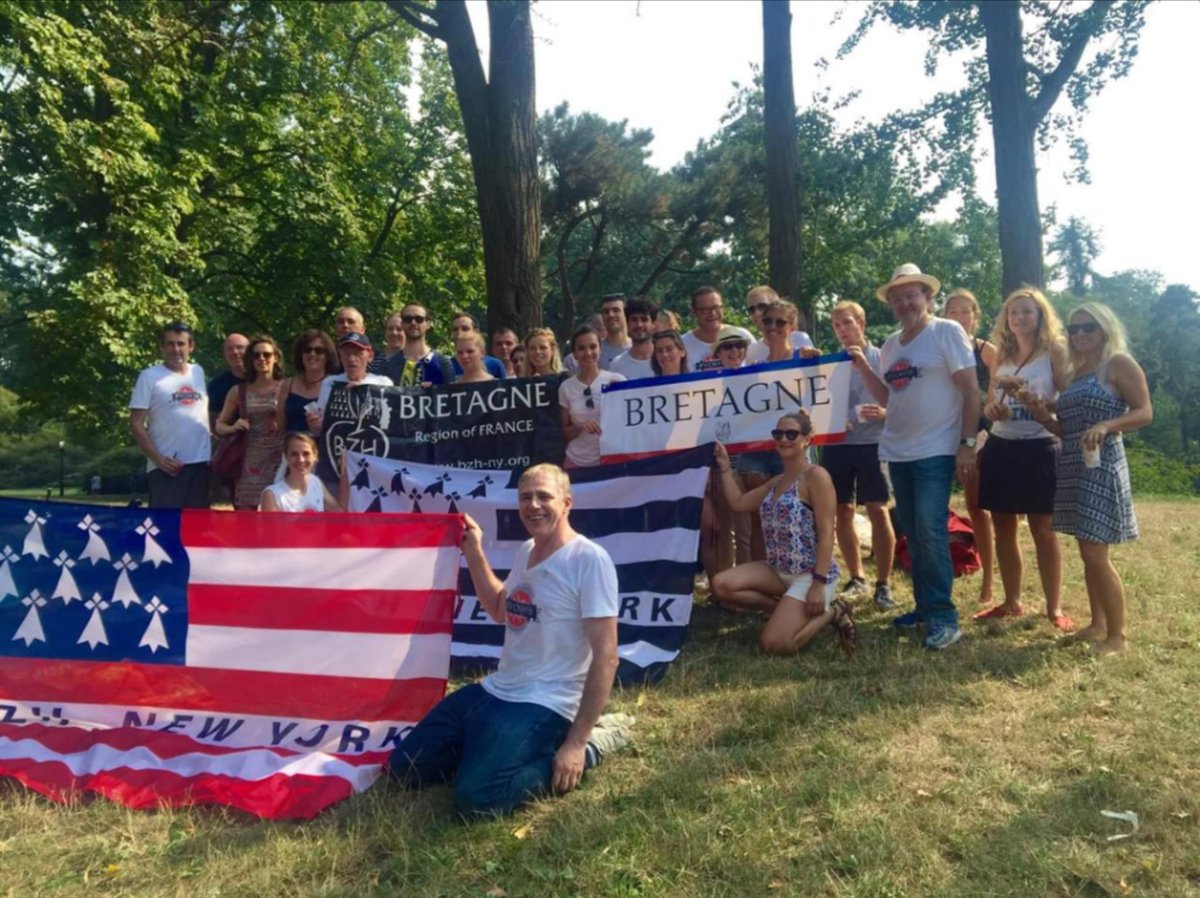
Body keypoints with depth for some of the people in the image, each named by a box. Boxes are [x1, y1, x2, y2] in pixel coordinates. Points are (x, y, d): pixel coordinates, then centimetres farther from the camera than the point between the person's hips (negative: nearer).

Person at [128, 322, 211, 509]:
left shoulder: (199, 373, 12)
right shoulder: (149, 376, -2)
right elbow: (136, 424, -5)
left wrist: (213, 449, 8)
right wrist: (157, 458, -15)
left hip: (201, 463, 5)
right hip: (167, 467, -5)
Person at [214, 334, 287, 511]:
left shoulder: (285, 388, 2)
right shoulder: (238, 392, 10)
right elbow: (219, 425, 14)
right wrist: (233, 428, -5)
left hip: (278, 460, -2)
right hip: (248, 462, 2)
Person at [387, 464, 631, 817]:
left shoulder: (589, 559, -17)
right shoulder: (525, 551, 9)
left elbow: (605, 656, -19)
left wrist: (577, 742, -22)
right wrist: (474, 553, 15)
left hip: (544, 704, -8)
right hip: (494, 691, 8)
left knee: (475, 797, -26)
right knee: (404, 767, 6)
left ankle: (590, 746, -6)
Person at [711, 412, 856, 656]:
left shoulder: (816, 476, -13)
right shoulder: (777, 481, 13)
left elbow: (826, 533, -18)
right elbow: (739, 502, 18)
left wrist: (819, 584, -24)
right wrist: (724, 465, 12)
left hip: (811, 574, -8)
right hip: (778, 571, 8)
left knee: (773, 645, -17)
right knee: (721, 585, -10)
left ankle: (831, 612, 6)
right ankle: (786, 611, 6)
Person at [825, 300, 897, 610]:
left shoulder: (880, 358, 0)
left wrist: (884, 413, -22)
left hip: (871, 443, -4)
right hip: (835, 444, 4)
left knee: (877, 510, -6)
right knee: (842, 511, 8)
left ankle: (883, 584, 4)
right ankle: (856, 579, 22)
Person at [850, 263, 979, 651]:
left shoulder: (948, 332, -7)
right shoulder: (891, 344, 12)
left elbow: (971, 391, -10)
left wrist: (967, 443, -15)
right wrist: (862, 367, 4)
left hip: (935, 451, -7)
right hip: (898, 451, 7)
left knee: (930, 532, -12)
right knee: (913, 532, 12)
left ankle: (944, 616, -4)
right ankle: (925, 606, 22)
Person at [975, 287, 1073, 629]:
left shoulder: (1054, 352, -2)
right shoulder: (1000, 356, 13)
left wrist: (1036, 401, -22)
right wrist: (990, 409, -3)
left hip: (1038, 448, -5)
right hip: (1000, 447, 5)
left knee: (1043, 530, 0)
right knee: (1003, 528, 9)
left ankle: (1054, 607, 11)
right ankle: (1012, 602, 21)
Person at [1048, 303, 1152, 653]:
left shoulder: (1119, 363, -4)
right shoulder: (1076, 372, 18)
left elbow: (1145, 412, -11)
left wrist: (1106, 426, -27)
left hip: (1101, 467, -8)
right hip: (1073, 467, 8)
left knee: (1096, 554, -9)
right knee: (1088, 553, 12)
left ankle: (1117, 635, 0)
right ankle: (1098, 623, 21)